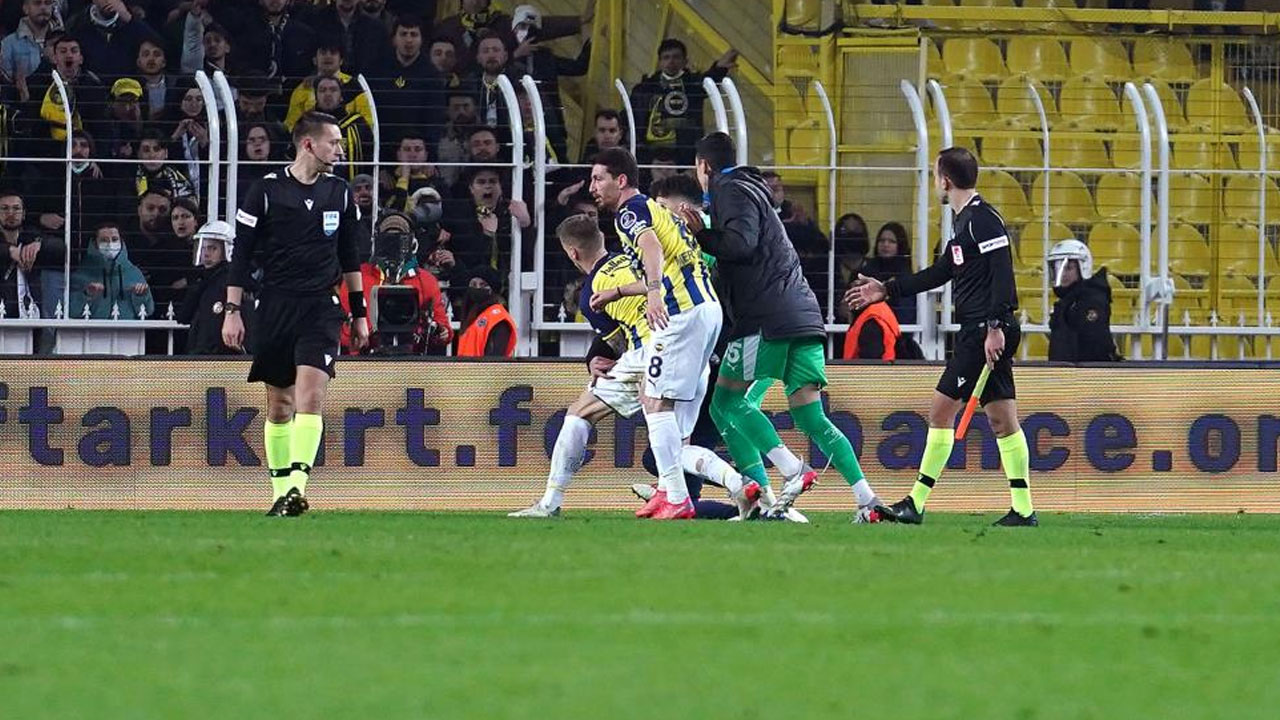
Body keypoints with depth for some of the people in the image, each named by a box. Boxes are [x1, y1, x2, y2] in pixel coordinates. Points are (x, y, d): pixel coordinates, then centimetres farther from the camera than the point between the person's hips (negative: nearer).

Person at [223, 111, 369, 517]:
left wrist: (359, 313, 18)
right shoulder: (267, 190, -1)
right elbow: (241, 254, 2)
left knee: (310, 393, -17)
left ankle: (297, 486, -25)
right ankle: (281, 490, 16)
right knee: (279, 403, 6)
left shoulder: (339, 193, 10)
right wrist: (232, 310, -4)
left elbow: (350, 258, 19)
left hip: (321, 308, 1)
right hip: (275, 308, -1)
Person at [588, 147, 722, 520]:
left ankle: (677, 499, -12)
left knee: (657, 402, -8)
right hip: (708, 307, 10)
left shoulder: (630, 210, -5)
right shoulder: (655, 209, 25)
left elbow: (652, 246, -28)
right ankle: (668, 487, 20)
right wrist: (616, 292, 42)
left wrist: (654, 292, -43)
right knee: (651, 399, 19)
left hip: (683, 314, -10)